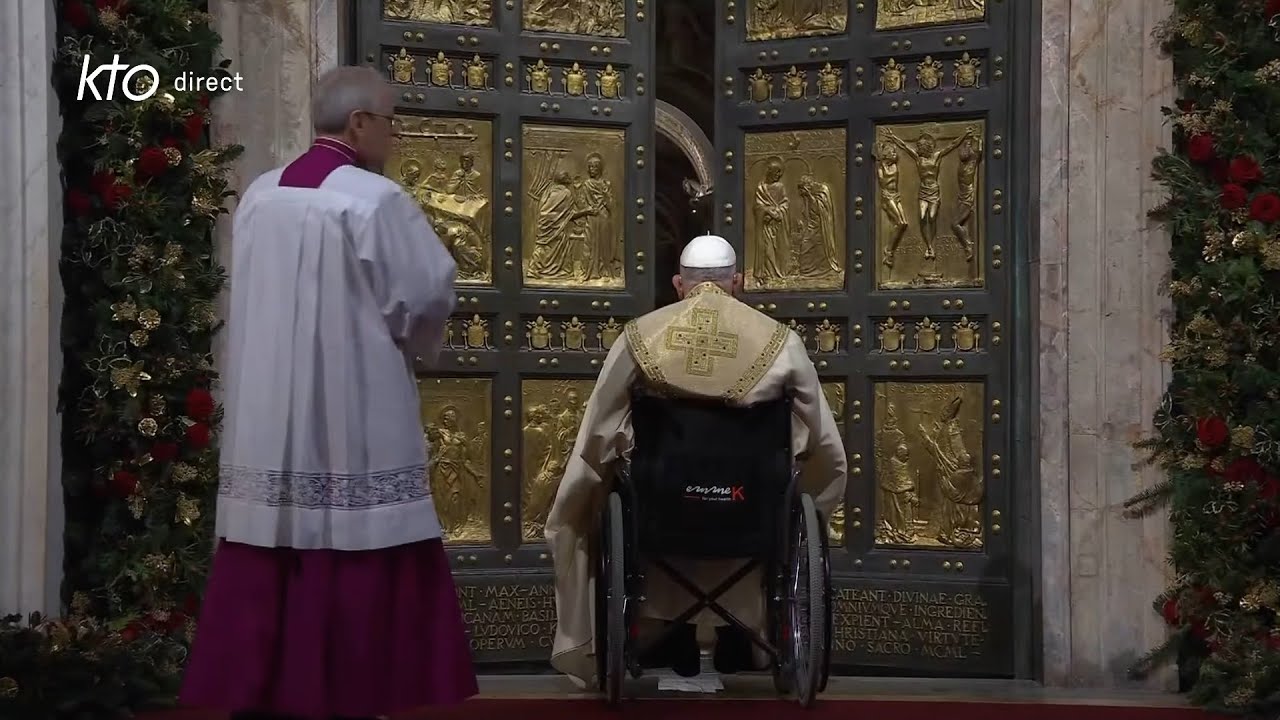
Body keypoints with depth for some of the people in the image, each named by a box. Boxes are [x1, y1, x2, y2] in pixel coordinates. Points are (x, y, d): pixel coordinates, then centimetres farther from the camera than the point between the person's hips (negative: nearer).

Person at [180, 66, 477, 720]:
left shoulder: (258, 198, 6)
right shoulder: (375, 199, -13)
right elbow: (428, 295, -9)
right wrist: (411, 342, 11)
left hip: (268, 424, 6)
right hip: (353, 424, -6)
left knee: (271, 570, 9)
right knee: (353, 568, -1)